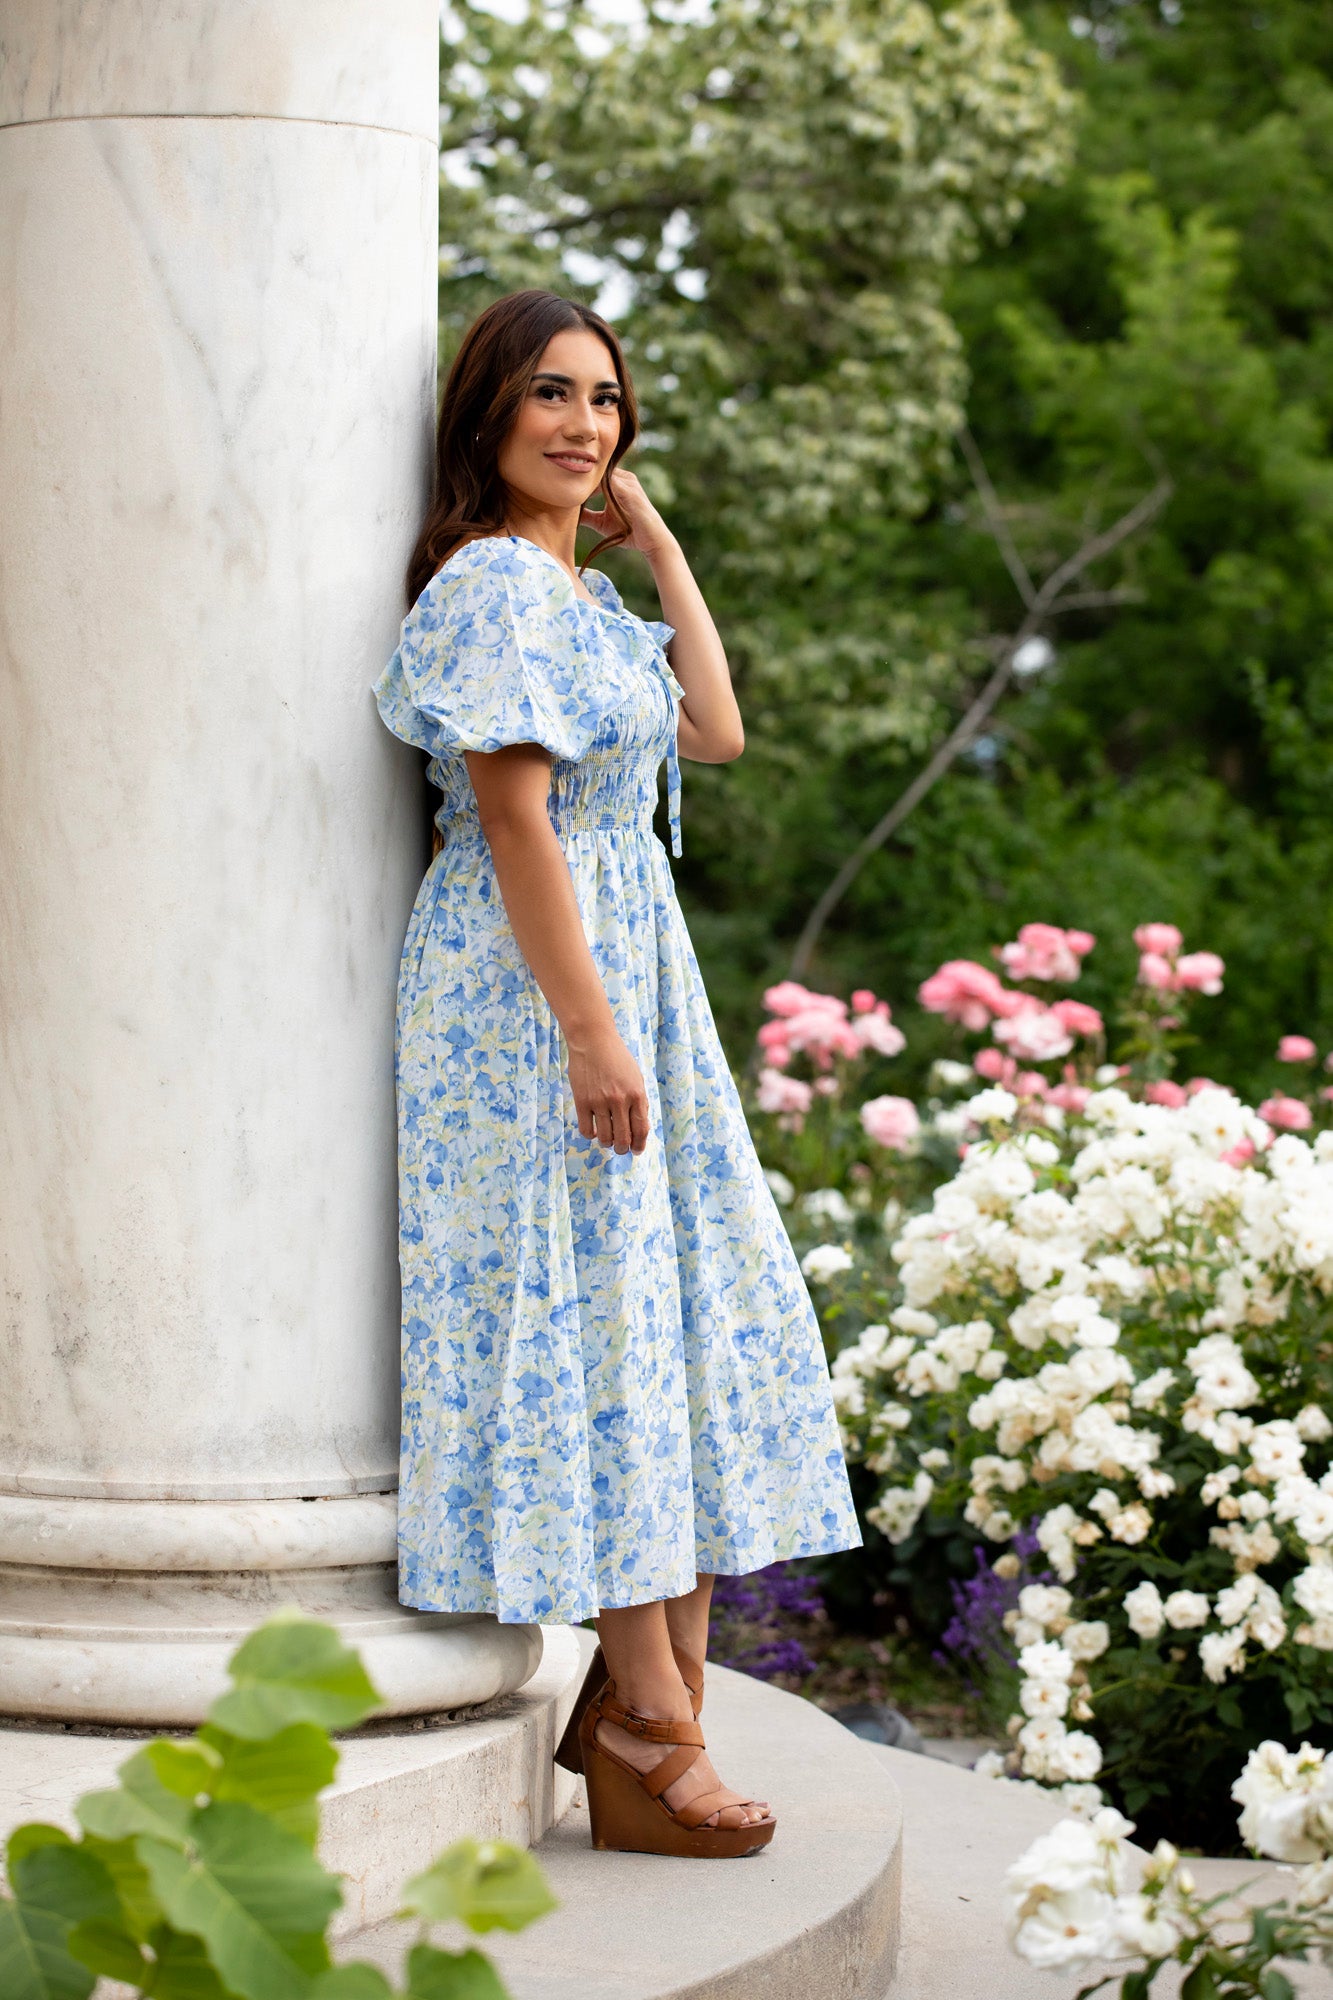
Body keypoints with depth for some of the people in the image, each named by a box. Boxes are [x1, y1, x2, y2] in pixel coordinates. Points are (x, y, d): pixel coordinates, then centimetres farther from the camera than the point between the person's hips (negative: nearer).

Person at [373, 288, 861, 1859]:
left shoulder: (576, 589, 16)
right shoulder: (493, 581, -13)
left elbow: (714, 730, 15)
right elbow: (514, 816, -18)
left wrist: (656, 542, 14)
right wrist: (592, 1031, -21)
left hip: (622, 972, 10)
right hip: (537, 987, -10)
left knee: (695, 1312, 9)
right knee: (600, 1324, -7)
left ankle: (646, 1691, 14)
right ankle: (647, 1732, -1)